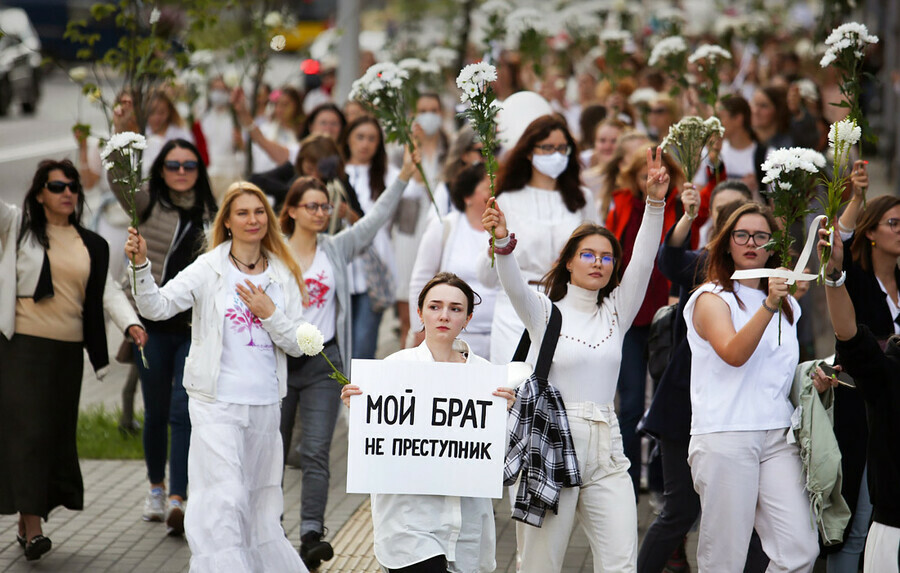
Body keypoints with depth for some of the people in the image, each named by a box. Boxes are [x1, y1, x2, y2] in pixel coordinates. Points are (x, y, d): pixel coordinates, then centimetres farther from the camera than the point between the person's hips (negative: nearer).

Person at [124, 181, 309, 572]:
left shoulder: (283, 276, 8)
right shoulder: (208, 269, -4)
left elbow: (297, 345, 7)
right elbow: (157, 306, -15)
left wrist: (269, 313, -9)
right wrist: (141, 265, -31)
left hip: (266, 404, 4)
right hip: (217, 403, -4)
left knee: (260, 502, 15)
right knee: (223, 499, -14)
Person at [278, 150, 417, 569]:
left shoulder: (336, 250, 6)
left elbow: (375, 219, -2)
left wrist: (404, 176, -11)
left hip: (323, 362, 1)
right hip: (278, 360, -1)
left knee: (316, 453, -8)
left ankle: (311, 535, -14)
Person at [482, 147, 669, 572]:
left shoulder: (616, 313, 13)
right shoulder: (545, 312, 5)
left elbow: (642, 263, 0)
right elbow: (514, 285, -14)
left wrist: (655, 203, -14)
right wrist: (503, 242, -35)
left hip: (605, 450, 3)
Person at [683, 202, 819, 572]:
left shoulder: (787, 304, 20)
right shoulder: (712, 298, 2)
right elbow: (733, 354, -17)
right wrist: (769, 305, -27)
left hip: (777, 435, 5)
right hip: (725, 435, -5)